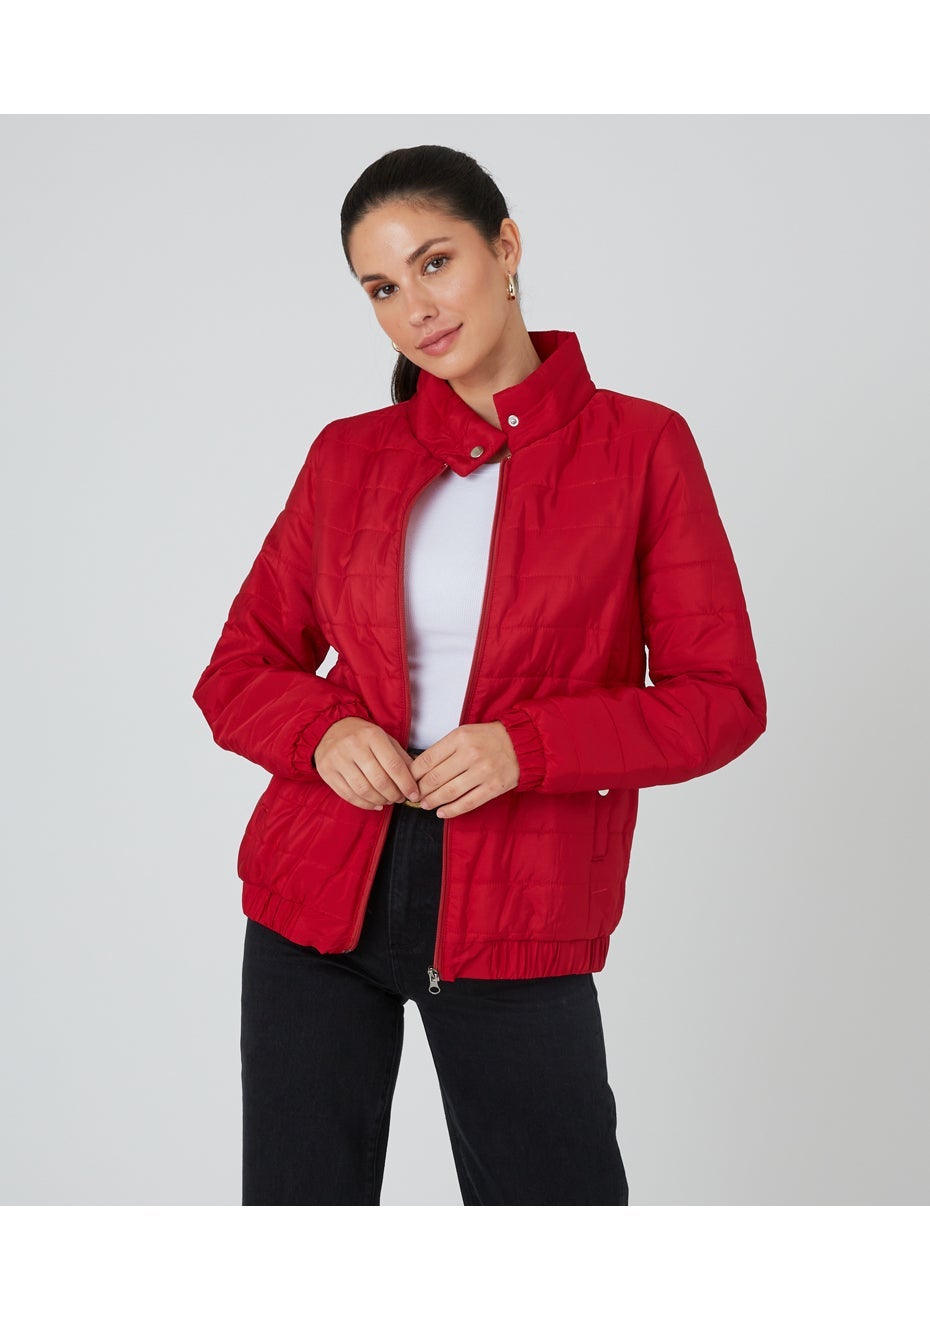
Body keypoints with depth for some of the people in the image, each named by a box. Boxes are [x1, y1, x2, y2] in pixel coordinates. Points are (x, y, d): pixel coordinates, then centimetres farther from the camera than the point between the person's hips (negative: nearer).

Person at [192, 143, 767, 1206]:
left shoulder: (640, 447, 0)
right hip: (322, 889, 3)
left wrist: (525, 746, -17)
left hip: (515, 915, -2)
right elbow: (239, 669, 11)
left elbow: (721, 698, -3)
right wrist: (321, 730, -11)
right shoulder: (348, 454, 7)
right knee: (299, 1200, 10)